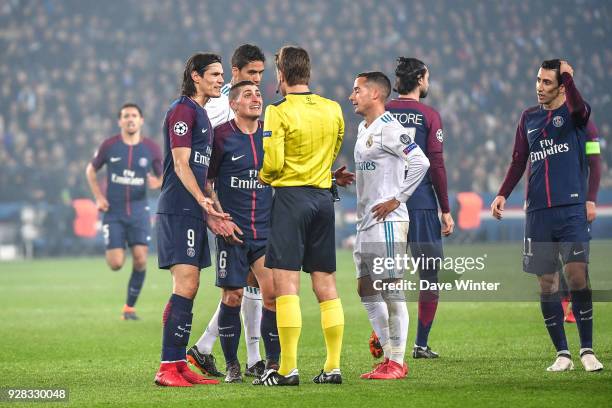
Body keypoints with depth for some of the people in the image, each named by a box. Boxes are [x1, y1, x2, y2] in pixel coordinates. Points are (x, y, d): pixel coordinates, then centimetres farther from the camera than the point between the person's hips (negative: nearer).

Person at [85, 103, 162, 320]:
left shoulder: (151, 148, 0)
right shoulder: (109, 146, -3)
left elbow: (163, 177, 9)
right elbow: (91, 169, 12)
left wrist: (158, 183, -16)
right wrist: (99, 197, 1)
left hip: (139, 211, 1)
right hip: (113, 211, -1)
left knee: (140, 259, -12)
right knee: (116, 264, -9)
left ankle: (130, 307, 4)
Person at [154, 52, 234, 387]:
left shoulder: (201, 114, 22)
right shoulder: (183, 110, -7)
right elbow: (180, 164, -14)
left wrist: (211, 214, 17)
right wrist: (205, 202, -21)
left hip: (193, 212, 10)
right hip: (179, 211, -10)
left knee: (188, 289, 8)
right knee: (185, 287, -14)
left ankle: (179, 365, 11)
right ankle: (167, 368, -15)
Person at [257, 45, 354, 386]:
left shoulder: (279, 112, -10)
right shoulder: (333, 110, 8)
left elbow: (272, 163, -14)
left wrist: (262, 177, 6)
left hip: (291, 195, -6)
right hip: (323, 197, 6)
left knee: (286, 282, -6)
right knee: (326, 283, 8)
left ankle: (288, 368, -10)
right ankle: (333, 366, 7)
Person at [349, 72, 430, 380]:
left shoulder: (388, 129, -12)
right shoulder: (363, 130, 18)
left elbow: (420, 162, -21)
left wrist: (396, 199, -18)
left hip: (387, 221, -10)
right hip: (366, 222, 11)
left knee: (391, 290, -7)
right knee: (366, 291, 11)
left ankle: (397, 362, -4)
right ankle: (390, 356, 17)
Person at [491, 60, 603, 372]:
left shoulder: (574, 113, 1)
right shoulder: (529, 118, 15)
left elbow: (593, 159, -18)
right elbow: (519, 161, 19)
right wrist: (502, 195, 9)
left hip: (572, 209, -4)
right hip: (537, 212, 4)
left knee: (577, 275, -13)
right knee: (546, 283, 1)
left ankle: (587, 350, -5)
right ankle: (562, 354, 7)